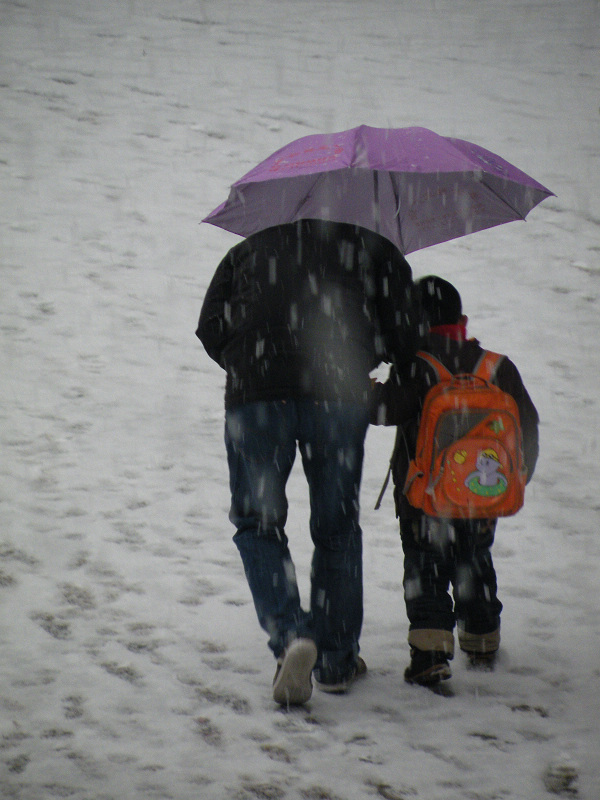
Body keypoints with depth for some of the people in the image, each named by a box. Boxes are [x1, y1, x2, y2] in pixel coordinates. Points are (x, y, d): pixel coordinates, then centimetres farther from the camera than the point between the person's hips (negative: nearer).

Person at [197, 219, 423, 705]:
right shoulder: (372, 247, 22)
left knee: (258, 523, 10)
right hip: (339, 394, 0)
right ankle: (336, 661, 20)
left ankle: (290, 636, -13)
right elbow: (404, 337, 12)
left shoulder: (247, 250, 27)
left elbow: (211, 329, 17)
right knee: (337, 528, 13)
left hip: (255, 392, 0)